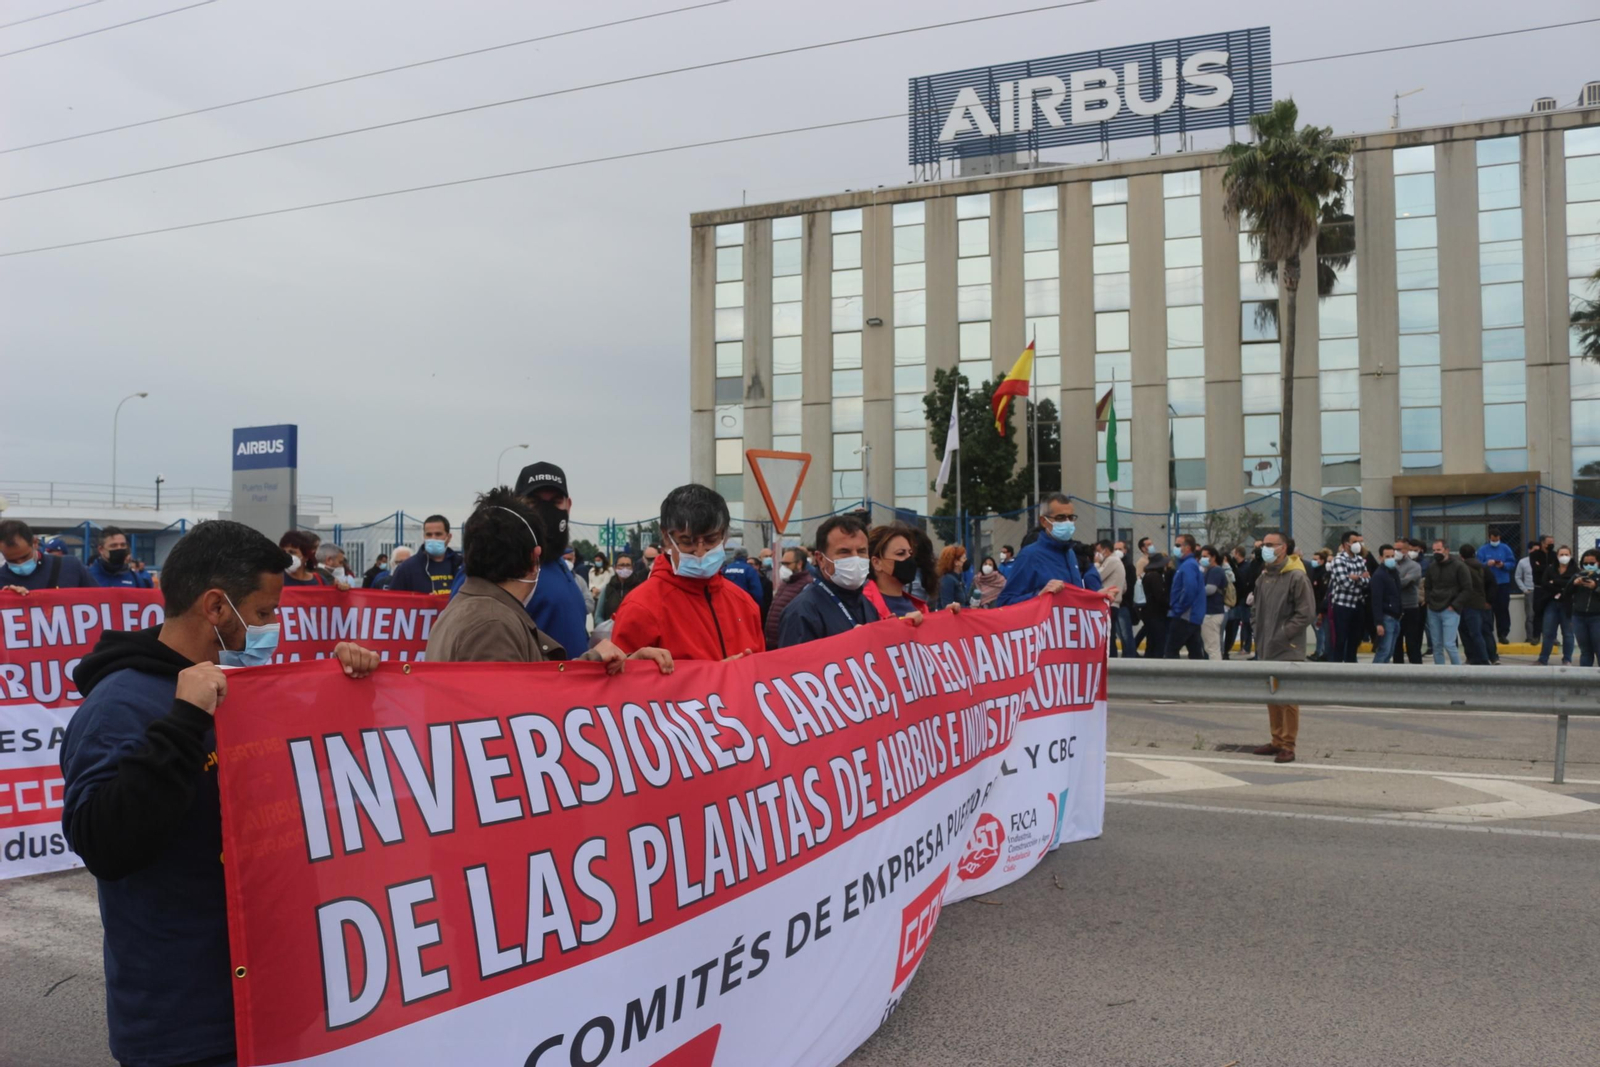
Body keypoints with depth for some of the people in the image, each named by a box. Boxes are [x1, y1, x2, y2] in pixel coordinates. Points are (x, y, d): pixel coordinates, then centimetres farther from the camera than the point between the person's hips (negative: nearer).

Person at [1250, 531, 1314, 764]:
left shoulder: (1297, 577, -10)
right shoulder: (1263, 576, 12)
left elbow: (1306, 613, -14)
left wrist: (1281, 635, -15)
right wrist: (1259, 638, 10)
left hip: (1288, 649, -7)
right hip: (1266, 648, 8)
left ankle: (1288, 747, 1)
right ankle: (1277, 741, 23)